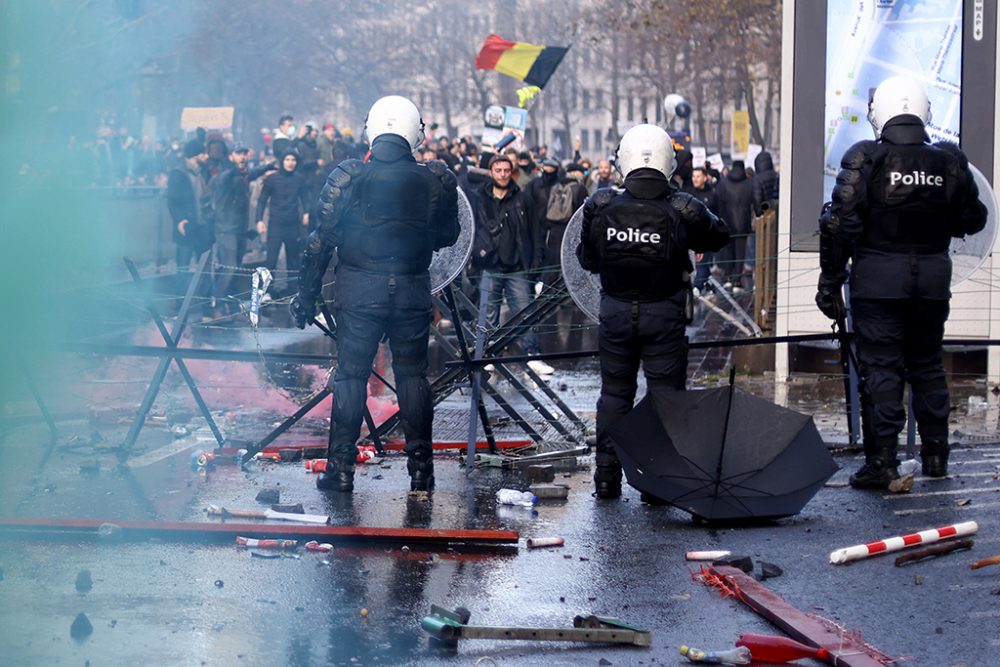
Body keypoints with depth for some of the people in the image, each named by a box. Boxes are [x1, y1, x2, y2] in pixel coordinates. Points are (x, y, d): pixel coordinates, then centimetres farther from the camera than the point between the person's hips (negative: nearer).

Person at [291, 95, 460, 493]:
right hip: (412, 291, 1)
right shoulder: (436, 181, -4)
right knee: (413, 374, 10)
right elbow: (447, 237, 9)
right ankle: (420, 468, 10)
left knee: (350, 374, 5)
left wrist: (307, 294, 2)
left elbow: (321, 241, -6)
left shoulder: (348, 178, -8)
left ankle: (341, 468, 4)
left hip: (359, 289, -1)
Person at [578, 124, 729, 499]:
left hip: (615, 312, 2)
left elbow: (587, 259, 4)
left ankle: (607, 476, 16)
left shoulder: (601, 207, -9)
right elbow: (719, 237, 4)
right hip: (664, 315, -2)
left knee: (614, 392, 14)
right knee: (664, 394, 5)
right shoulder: (683, 211, -14)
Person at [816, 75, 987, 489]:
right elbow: (972, 221, 10)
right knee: (927, 364, 16)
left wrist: (830, 283, -4)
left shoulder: (865, 160, -10)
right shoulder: (949, 161, 0)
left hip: (879, 275, -3)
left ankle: (881, 462, -6)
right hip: (933, 275, 3)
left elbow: (840, 226, -11)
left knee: (880, 366, -1)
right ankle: (935, 454, 22)